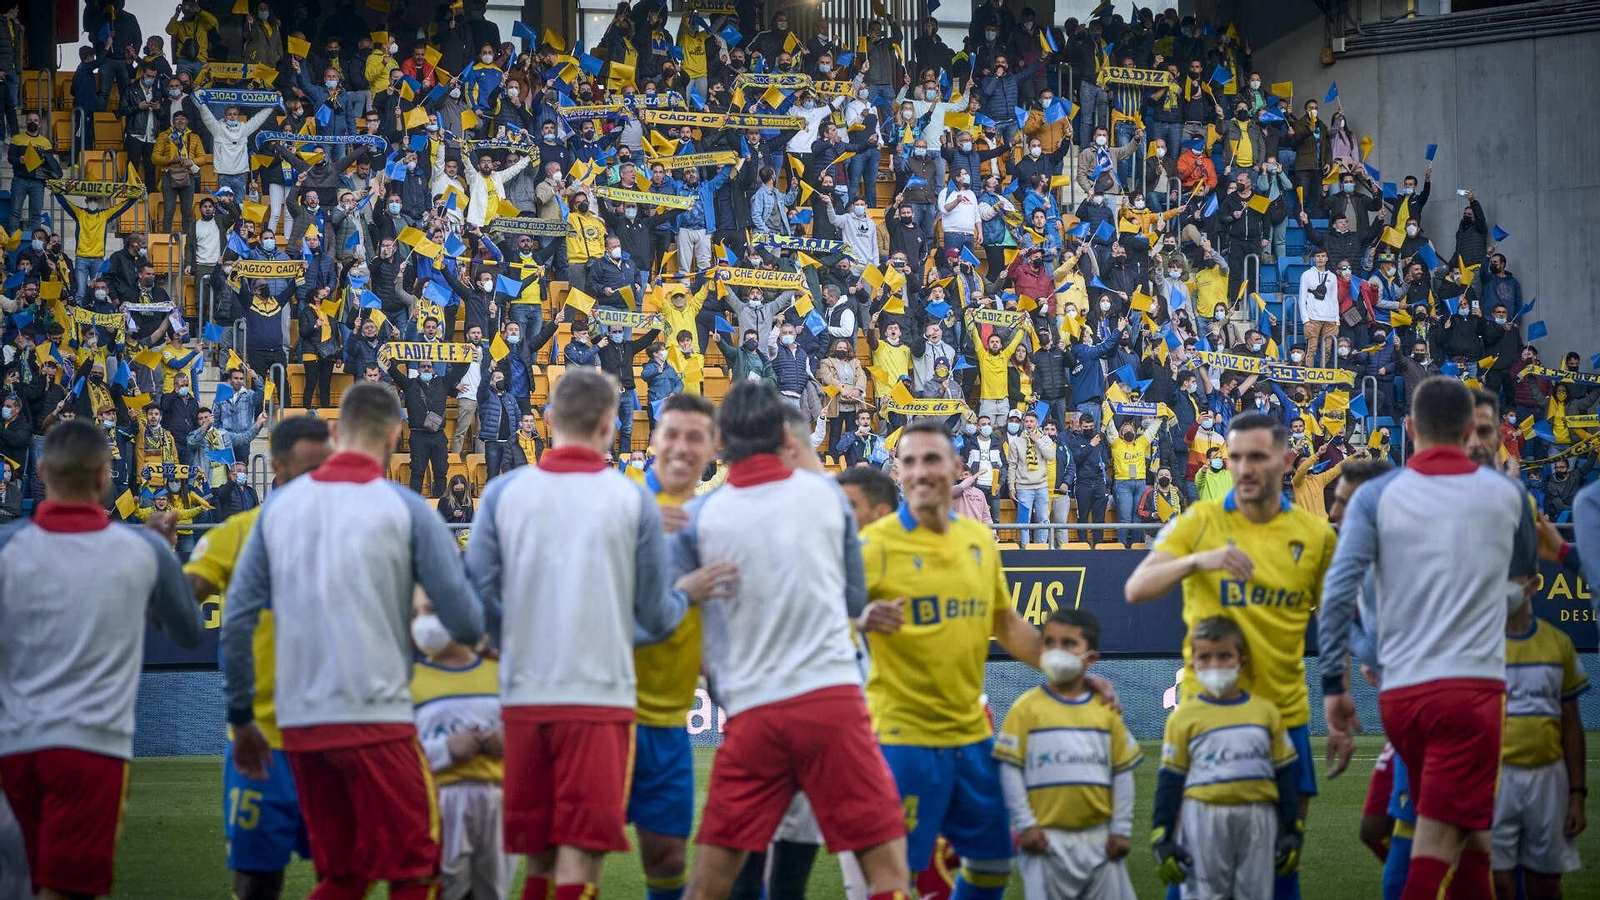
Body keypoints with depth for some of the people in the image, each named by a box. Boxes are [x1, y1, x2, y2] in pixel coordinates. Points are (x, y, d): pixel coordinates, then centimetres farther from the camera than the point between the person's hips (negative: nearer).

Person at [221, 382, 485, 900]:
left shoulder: (280, 506, 7)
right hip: (375, 717, -5)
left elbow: (237, 619, 5)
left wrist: (241, 719, 14)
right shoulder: (406, 509, -5)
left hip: (299, 722, 5)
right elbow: (467, 623, -5)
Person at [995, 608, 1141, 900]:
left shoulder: (1105, 709, 4)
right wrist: (1025, 824, -7)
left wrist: (1121, 829, 2)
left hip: (1099, 838, 2)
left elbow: (1123, 772, 6)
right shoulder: (1028, 707, -3)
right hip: (1046, 838, -2)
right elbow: (1010, 769, -3)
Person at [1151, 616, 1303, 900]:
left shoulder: (1266, 712, 6)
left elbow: (1285, 777, 11)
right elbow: (1169, 783, 1)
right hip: (1203, 823, -2)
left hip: (1258, 823, 2)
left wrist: (1292, 834, 10)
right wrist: (1162, 841, -2)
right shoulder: (1184, 718, -1)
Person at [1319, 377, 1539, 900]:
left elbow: (1338, 592, -7)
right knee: (1435, 849, -8)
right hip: (1472, 684, -3)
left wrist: (1334, 684, -2)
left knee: (1470, 840, 18)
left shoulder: (1375, 497, 4)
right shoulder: (1506, 494, 7)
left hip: (1399, 694, 3)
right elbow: (1524, 576, 26)